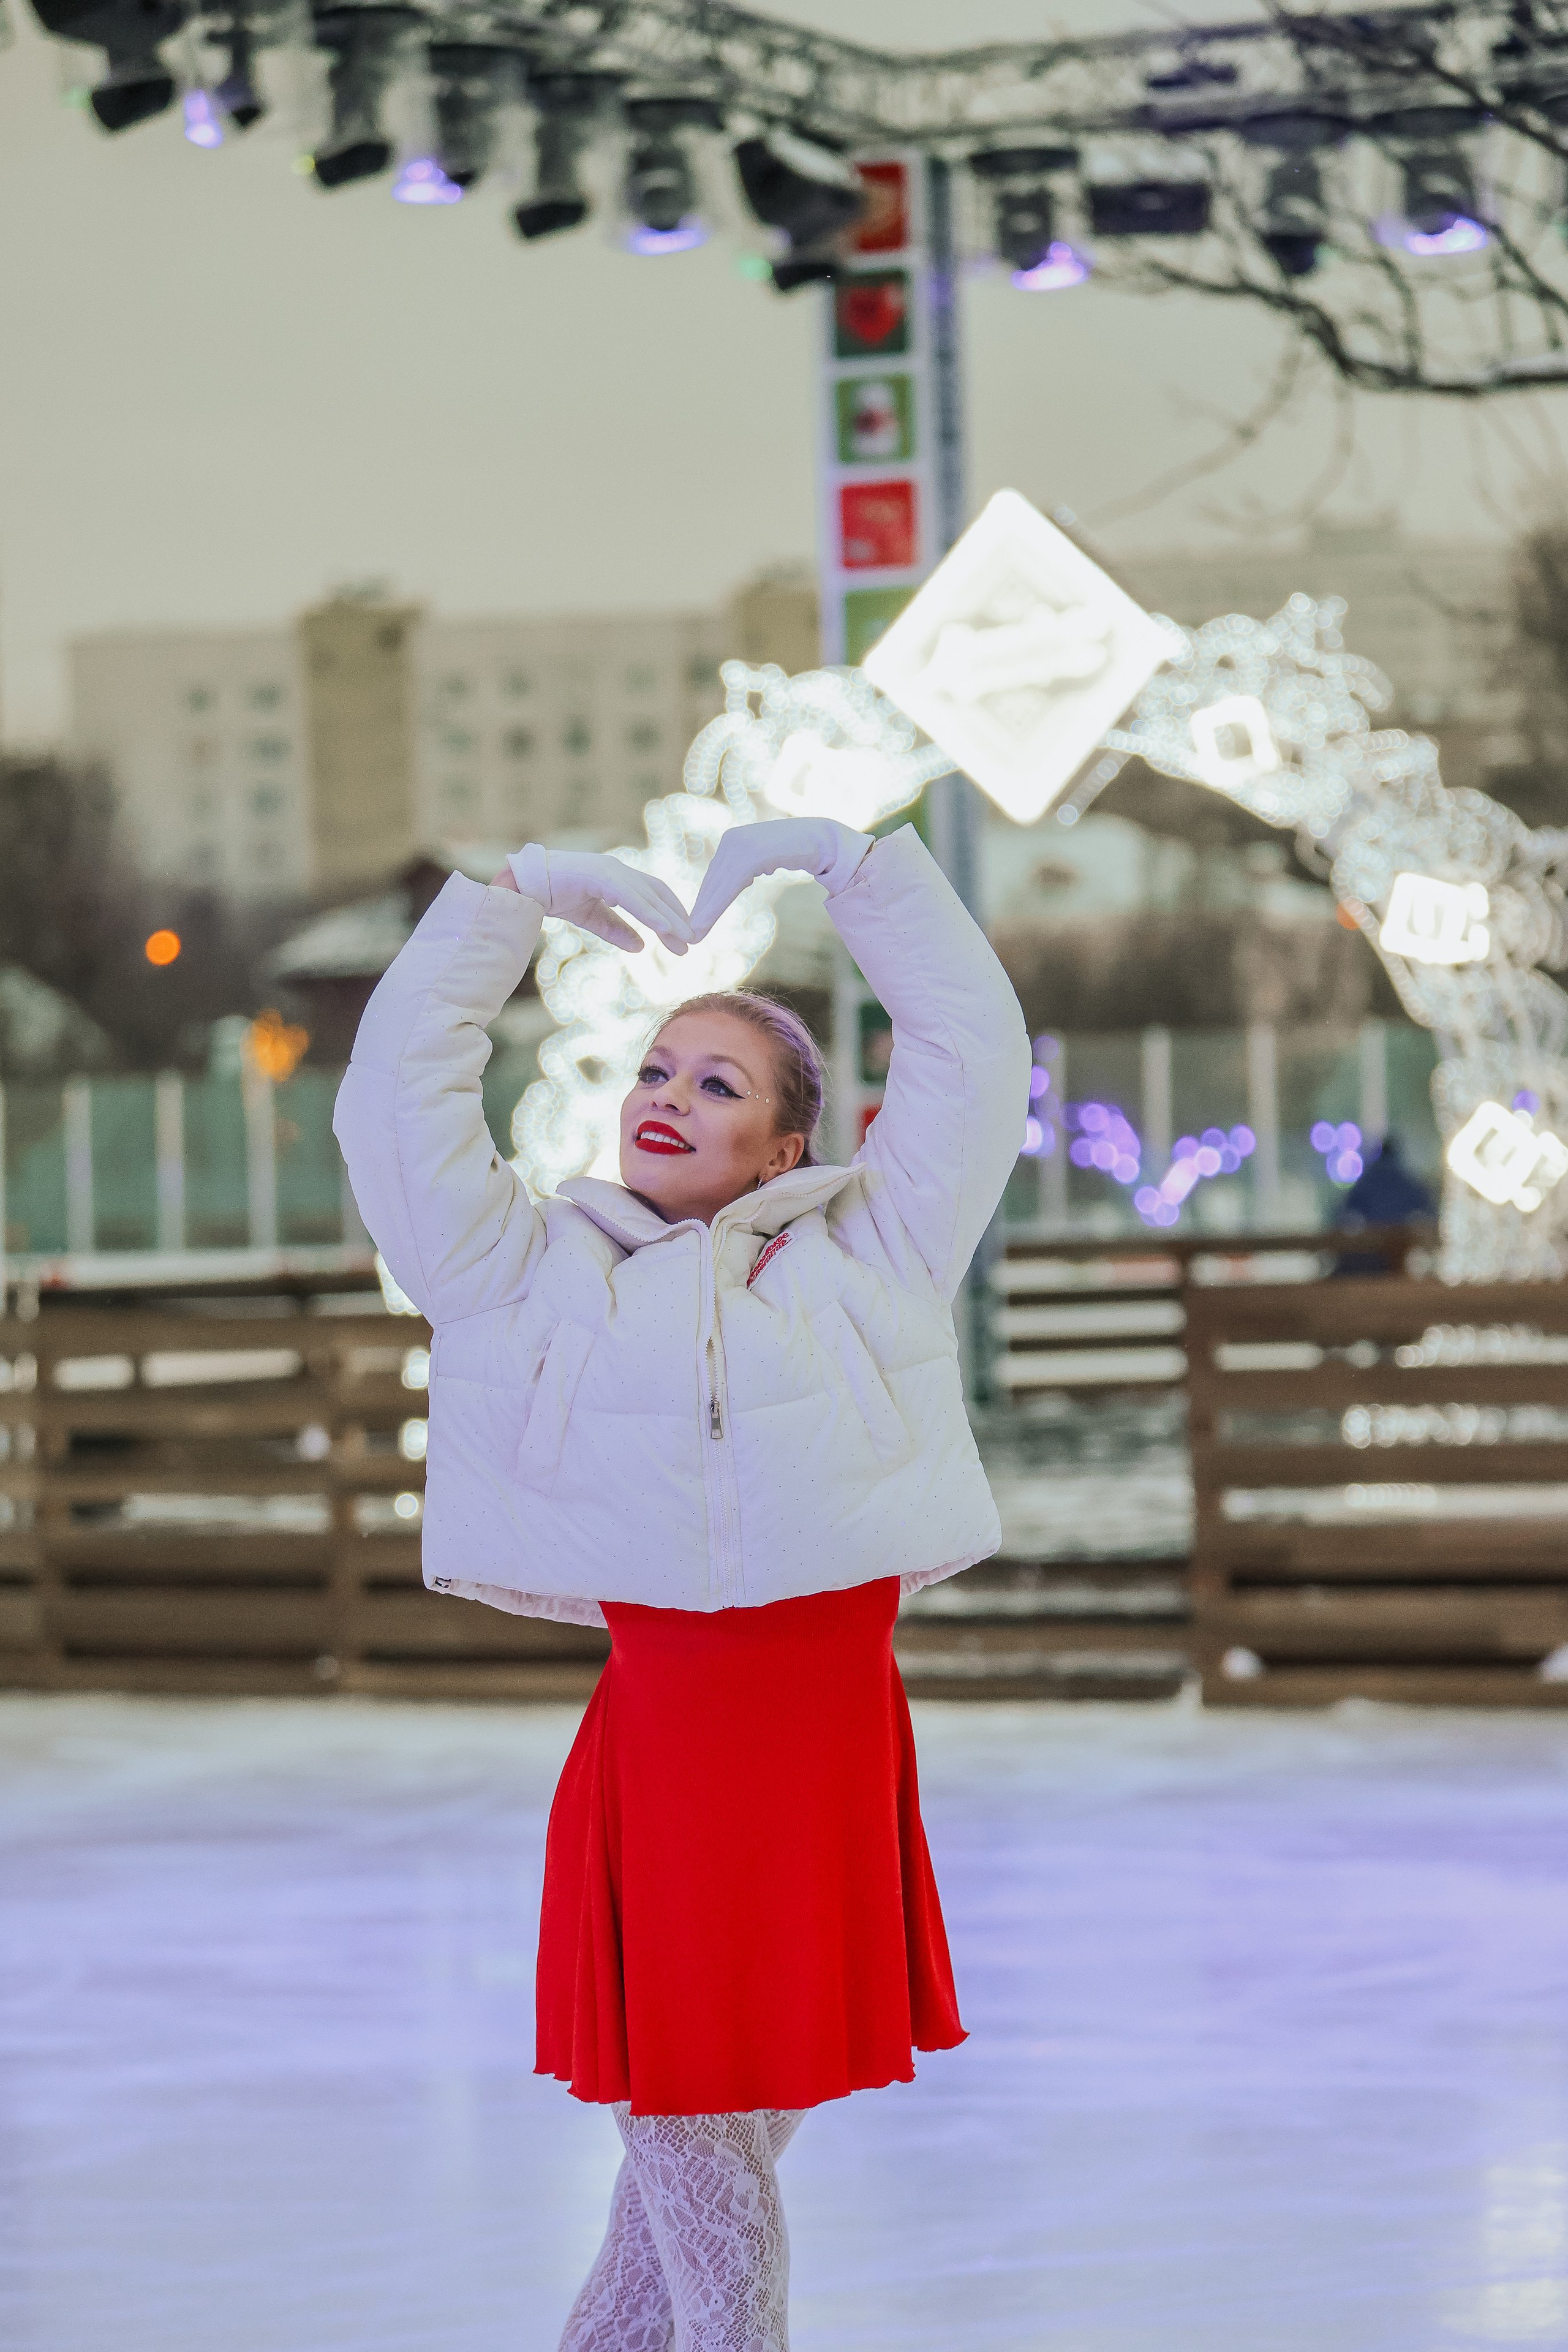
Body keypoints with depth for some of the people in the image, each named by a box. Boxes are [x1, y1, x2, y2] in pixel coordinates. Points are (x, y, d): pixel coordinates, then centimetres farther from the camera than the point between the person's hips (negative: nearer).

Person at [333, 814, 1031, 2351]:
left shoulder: (864, 1258, 9)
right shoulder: (542, 1275, 8)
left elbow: (973, 1055, 10)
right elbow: (399, 1094, 6)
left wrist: (839, 859, 10)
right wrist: (523, 897, 10)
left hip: (834, 1752, 2)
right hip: (663, 1749, -2)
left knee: (724, 2134, 11)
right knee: (687, 2149, 3)